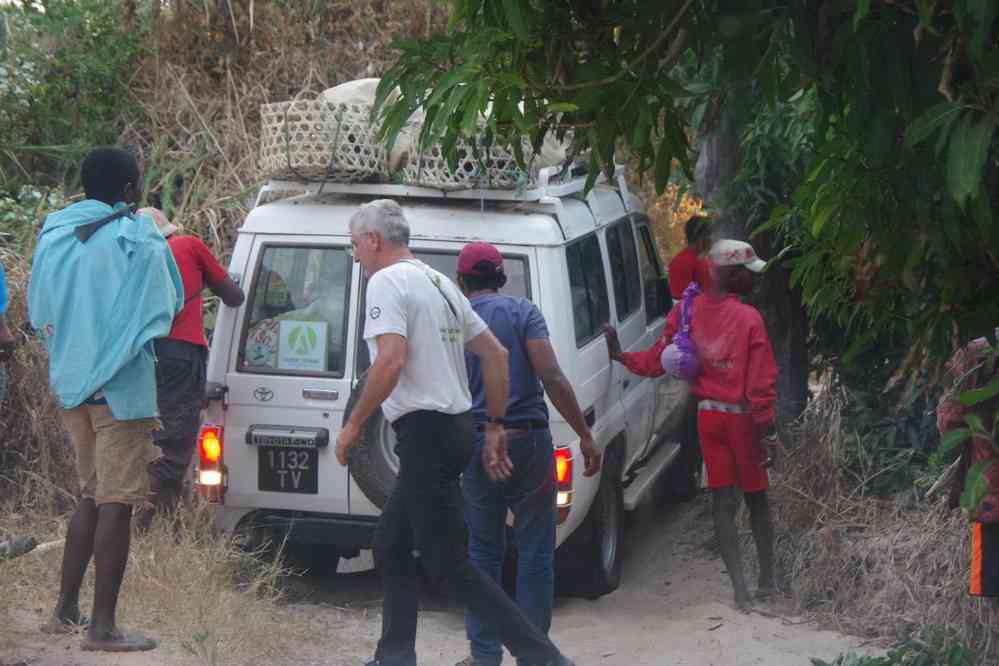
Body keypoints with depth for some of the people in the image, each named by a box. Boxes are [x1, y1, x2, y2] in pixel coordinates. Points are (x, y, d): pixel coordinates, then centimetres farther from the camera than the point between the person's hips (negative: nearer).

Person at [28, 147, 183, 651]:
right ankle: (103, 626, -3)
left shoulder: (53, 236, 8)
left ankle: (66, 610, 20)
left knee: (92, 496, 18)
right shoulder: (138, 241, -11)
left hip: (72, 383, 7)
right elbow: (167, 308, -4)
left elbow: (39, 312, 13)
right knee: (117, 502, -3)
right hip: (121, 386, -7)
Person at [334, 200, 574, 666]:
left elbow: (391, 361, -23)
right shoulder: (440, 283, 18)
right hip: (455, 428, 10)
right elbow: (495, 353, 18)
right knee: (391, 545, 18)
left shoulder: (386, 282, -10)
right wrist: (495, 427, 19)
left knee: (448, 565, -6)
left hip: (425, 431, -10)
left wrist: (353, 425, -13)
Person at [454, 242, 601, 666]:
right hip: (528, 443, -2)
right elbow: (551, 377, -12)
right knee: (534, 552, 7)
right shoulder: (523, 313, -2)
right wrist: (585, 435, -9)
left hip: (476, 446, 2)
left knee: (483, 552, 13)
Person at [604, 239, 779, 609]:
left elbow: (656, 361, 1)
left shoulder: (687, 312, -3)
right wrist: (768, 431, -10)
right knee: (756, 497, 13)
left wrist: (621, 356, 15)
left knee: (723, 500, 6)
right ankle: (767, 580, 21)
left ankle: (739, 586, -1)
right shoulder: (749, 319, -15)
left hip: (707, 415, 3)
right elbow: (761, 383, -15)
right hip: (741, 416, -3)